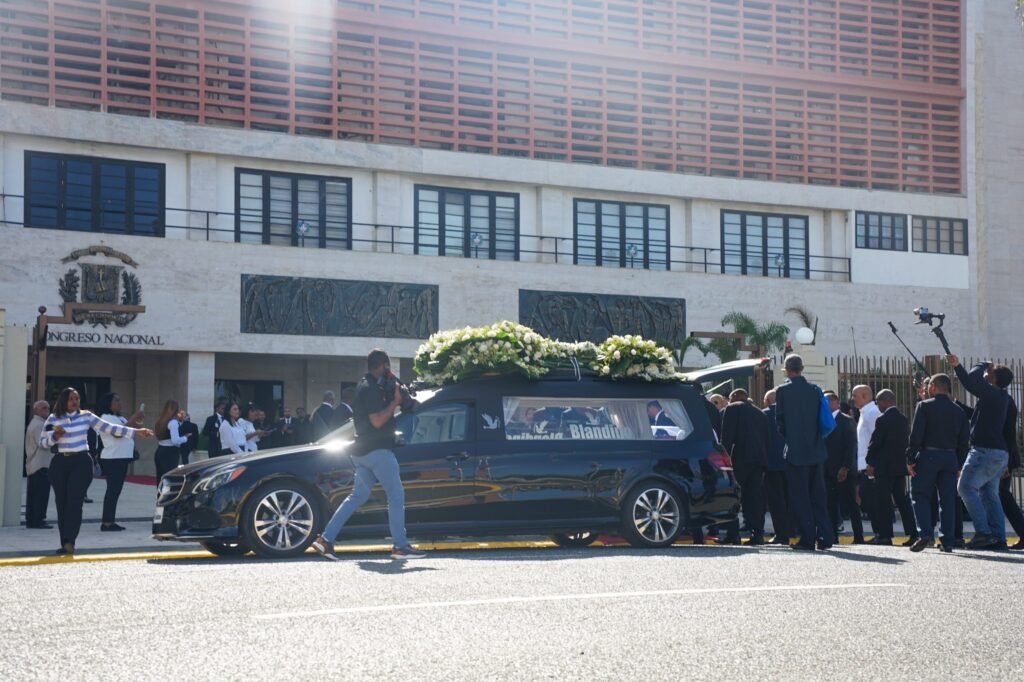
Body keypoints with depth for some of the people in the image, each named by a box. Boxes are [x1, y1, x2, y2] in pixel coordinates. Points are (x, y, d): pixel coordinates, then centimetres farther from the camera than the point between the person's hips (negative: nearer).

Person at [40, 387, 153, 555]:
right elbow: (42, 442, 9)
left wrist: (136, 431, -5)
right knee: (61, 503, 0)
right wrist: (55, 436, -13)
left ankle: (69, 542, -20)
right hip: (60, 463, 1)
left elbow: (108, 427, 0)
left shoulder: (86, 416, 4)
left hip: (81, 462, -1)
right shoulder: (53, 419, 4)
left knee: (75, 501, -13)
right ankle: (65, 543, 5)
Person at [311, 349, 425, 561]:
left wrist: (393, 397, 10)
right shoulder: (372, 389, -14)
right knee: (396, 495, -4)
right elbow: (377, 420, -20)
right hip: (377, 450, -10)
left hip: (363, 450, 10)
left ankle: (326, 539, 5)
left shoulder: (364, 386, 17)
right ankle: (400, 546, -5)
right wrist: (395, 401, -13)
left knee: (358, 496, 11)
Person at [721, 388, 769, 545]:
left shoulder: (732, 409, 5)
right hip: (760, 459, 6)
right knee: (756, 496, 4)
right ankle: (758, 534, -2)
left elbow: (727, 436, -6)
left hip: (741, 458, -6)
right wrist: (765, 461, 17)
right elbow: (766, 439, 19)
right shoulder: (761, 414, 24)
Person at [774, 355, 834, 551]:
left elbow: (780, 420, -3)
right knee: (818, 496, 10)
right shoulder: (816, 390, 4)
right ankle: (825, 537, 6)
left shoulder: (782, 391, -7)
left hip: (796, 451, -4)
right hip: (816, 450, 4)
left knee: (800, 497, 2)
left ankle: (807, 539, 0)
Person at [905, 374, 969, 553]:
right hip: (950, 457, 4)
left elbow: (916, 434, -10)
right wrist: (956, 461, 12)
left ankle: (925, 533, -15)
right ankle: (947, 541, 7)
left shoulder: (925, 406, -5)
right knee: (948, 499, 7)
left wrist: (910, 459, -7)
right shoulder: (958, 411, 9)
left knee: (920, 496, 2)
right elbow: (964, 439, 7)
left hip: (927, 456, -4)